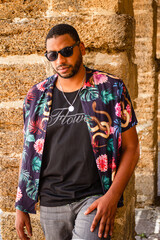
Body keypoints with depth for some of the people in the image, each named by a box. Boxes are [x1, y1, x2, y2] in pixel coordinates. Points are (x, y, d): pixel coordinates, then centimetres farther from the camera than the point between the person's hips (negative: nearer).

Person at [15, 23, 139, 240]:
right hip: (50, 204, 3)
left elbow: (131, 148, -1)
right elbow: (28, 151, 12)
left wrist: (112, 197, -13)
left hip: (94, 198, -3)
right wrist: (21, 207, 8)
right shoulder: (37, 96, 6)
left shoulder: (111, 89, -1)